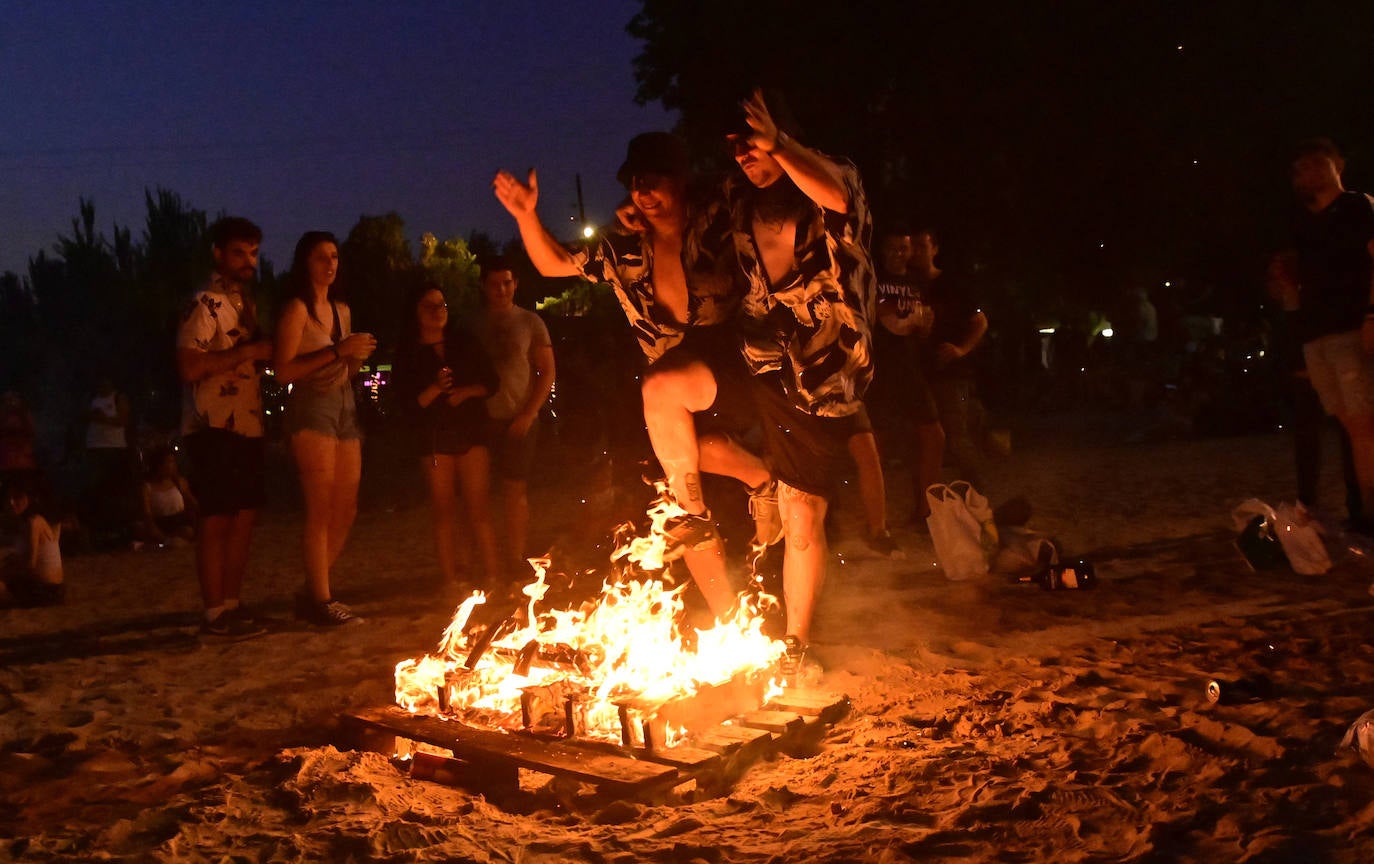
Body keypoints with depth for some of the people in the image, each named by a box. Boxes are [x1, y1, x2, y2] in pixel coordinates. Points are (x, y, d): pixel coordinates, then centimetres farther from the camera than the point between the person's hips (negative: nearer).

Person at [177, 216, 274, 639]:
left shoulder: (247, 303, 18)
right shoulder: (205, 304, -9)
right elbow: (190, 367, -20)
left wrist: (266, 352, 6)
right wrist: (250, 352, -18)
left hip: (248, 425, 8)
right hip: (215, 427, -8)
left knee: (245, 515, 10)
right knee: (216, 519, -5)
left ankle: (232, 604, 18)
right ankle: (215, 614, 1)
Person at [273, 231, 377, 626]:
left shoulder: (342, 310, 17)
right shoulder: (297, 309, -5)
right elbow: (284, 371, -14)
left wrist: (358, 355, 3)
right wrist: (336, 351, -17)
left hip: (345, 408, 8)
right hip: (312, 410, -8)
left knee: (345, 511, 8)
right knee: (321, 511, -9)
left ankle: (312, 592, 19)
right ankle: (321, 601, -3)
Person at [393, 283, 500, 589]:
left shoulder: (465, 343, 10)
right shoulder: (409, 355, 3)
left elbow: (491, 382, 11)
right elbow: (408, 404, -4)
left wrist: (466, 392, -8)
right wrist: (436, 388, -20)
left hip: (471, 432, 1)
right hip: (434, 439, -1)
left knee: (479, 508, -3)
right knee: (443, 512, 2)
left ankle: (492, 574, 1)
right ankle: (450, 581, 6)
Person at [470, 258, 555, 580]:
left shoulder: (530, 322, 6)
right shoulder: (473, 324, 11)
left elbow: (547, 372, 3)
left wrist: (529, 414, -7)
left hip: (518, 419, -2)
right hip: (481, 418, 2)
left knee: (515, 488, -3)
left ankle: (515, 559, 4)